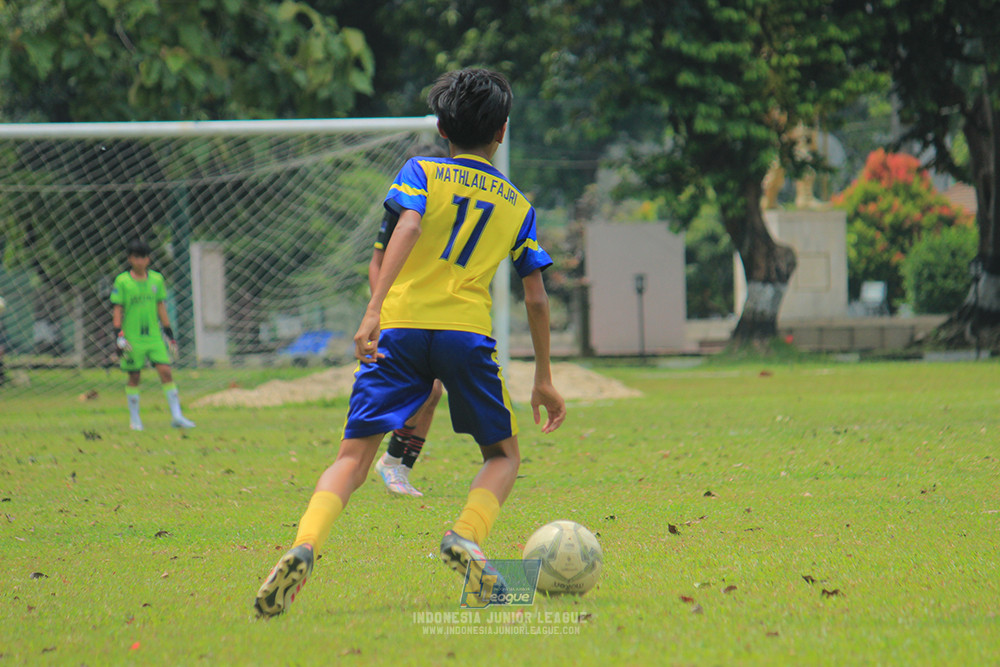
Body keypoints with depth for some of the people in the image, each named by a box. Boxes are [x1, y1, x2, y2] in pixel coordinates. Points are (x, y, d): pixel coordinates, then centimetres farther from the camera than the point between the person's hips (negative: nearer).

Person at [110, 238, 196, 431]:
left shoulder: (157, 279, 6)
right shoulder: (122, 282, -4)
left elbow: (161, 307, 12)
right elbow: (117, 310, -3)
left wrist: (170, 334, 12)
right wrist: (118, 337, -11)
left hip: (154, 336, 3)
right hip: (132, 337, -3)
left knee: (166, 372, -6)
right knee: (134, 377, 4)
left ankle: (176, 416, -4)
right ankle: (134, 418, 17)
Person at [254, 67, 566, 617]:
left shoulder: (421, 172, 12)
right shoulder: (517, 204, 17)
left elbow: (409, 226, -10)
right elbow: (536, 297, 14)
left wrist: (374, 310, -19)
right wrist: (543, 378, 22)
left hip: (399, 327, 0)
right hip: (467, 332, 0)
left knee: (353, 458, 1)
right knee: (503, 455, 17)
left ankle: (304, 548, -25)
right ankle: (467, 536, -12)